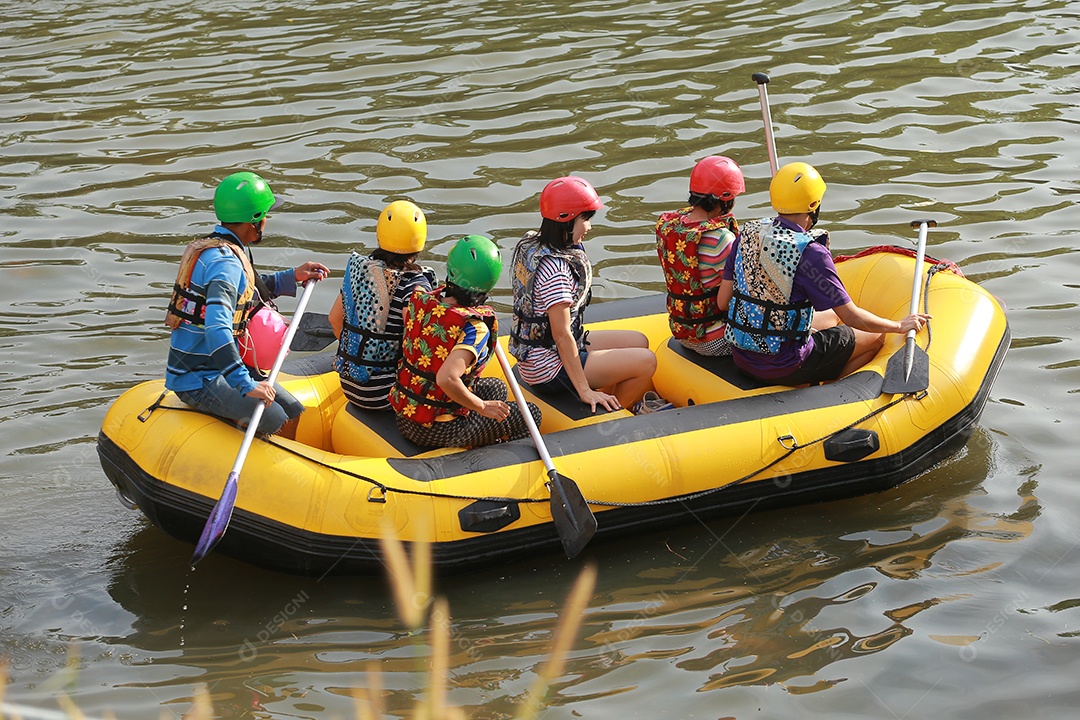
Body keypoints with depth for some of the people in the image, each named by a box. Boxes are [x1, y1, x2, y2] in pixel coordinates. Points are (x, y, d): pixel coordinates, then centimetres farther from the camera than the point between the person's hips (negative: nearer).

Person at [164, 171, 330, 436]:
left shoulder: (226, 250, 10)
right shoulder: (224, 261, -23)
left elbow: (246, 290, 32)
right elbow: (217, 330, -36)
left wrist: (292, 277, 23)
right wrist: (246, 385, -38)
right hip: (198, 381, -10)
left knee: (295, 414, 6)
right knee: (274, 420, -22)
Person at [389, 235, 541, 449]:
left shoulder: (420, 301, -6)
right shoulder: (475, 329, -25)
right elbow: (446, 378, -37)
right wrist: (483, 407, -21)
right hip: (439, 431, -7)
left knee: (496, 387, 28)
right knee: (531, 414, 8)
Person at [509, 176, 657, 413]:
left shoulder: (530, 244, 2)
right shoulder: (555, 269, -27)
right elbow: (562, 335, -26)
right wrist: (585, 390, -23)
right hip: (549, 371, -11)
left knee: (639, 341, 16)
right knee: (646, 362, -10)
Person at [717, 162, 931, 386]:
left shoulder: (747, 234, -2)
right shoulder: (810, 253, -21)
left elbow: (722, 302, 3)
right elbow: (853, 318, -16)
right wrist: (901, 325, 0)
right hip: (784, 366, -7)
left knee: (831, 317, 31)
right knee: (875, 336, 14)